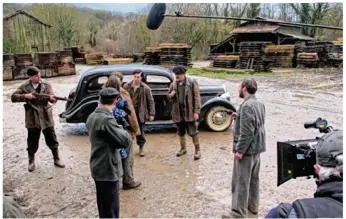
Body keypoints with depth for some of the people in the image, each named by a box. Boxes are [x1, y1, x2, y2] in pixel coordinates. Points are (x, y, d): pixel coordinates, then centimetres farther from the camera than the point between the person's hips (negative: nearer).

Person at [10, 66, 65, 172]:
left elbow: (51, 97, -10)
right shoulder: (24, 87, -1)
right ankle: (31, 162, 27)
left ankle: (56, 159, 21)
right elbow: (13, 97, -3)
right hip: (32, 118, -1)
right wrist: (25, 96, -19)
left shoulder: (46, 85, 1)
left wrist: (52, 98, -34)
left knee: (52, 139, 7)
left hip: (46, 117, 1)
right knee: (32, 141, 10)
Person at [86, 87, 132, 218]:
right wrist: (120, 129, -5)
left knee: (103, 207, 23)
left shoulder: (92, 117, 5)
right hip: (107, 170, -9)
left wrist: (116, 130, 2)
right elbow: (126, 141, -24)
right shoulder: (106, 120, -24)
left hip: (98, 168, 9)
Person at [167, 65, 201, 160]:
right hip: (178, 112, 5)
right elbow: (168, 97, 16)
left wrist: (196, 112, -14)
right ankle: (183, 148, 33)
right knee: (181, 132, 16)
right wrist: (171, 95, -9)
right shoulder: (173, 84, 6)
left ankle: (197, 150, 14)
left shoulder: (192, 82, -7)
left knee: (193, 132, -1)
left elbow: (197, 98, -8)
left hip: (189, 112, -4)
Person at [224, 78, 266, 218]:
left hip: (247, 149, -10)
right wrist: (238, 118, 13)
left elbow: (246, 132, -25)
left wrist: (240, 150, -19)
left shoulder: (247, 106, -22)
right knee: (253, 180, 18)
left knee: (241, 182, 0)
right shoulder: (259, 103, 9)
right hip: (257, 148, 10)